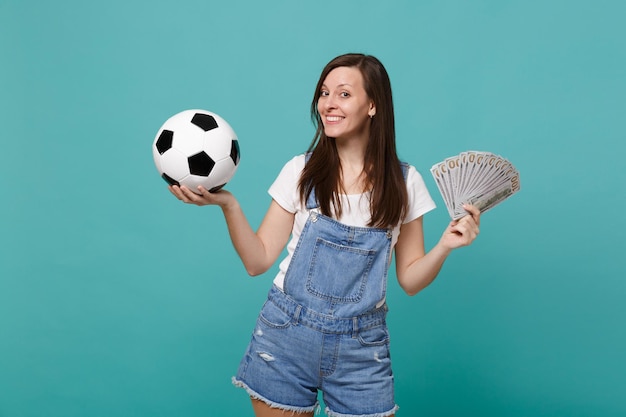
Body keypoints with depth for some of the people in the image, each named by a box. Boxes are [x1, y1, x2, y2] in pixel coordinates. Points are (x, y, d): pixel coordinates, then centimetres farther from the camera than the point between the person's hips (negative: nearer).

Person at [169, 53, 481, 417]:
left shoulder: (404, 182, -2)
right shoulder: (300, 172, -4)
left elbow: (410, 280, 3)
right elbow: (257, 261, -4)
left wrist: (445, 246, -14)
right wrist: (228, 204, -16)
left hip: (362, 349, 1)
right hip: (287, 336, 0)